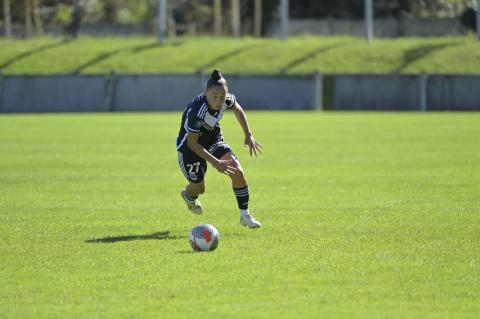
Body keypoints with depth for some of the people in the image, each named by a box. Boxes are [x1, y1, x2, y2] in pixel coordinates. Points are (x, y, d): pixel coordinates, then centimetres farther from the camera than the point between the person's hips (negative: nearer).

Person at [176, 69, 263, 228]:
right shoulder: (196, 111, -38)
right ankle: (188, 196, 45)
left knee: (238, 172, -13)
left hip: (213, 139, 5)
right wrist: (215, 162, -32)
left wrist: (248, 135, 4)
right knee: (199, 188, 5)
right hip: (189, 146, -5)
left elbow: (237, 109, 6)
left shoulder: (227, 99, -21)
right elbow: (192, 143, -28)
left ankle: (245, 215, 1)